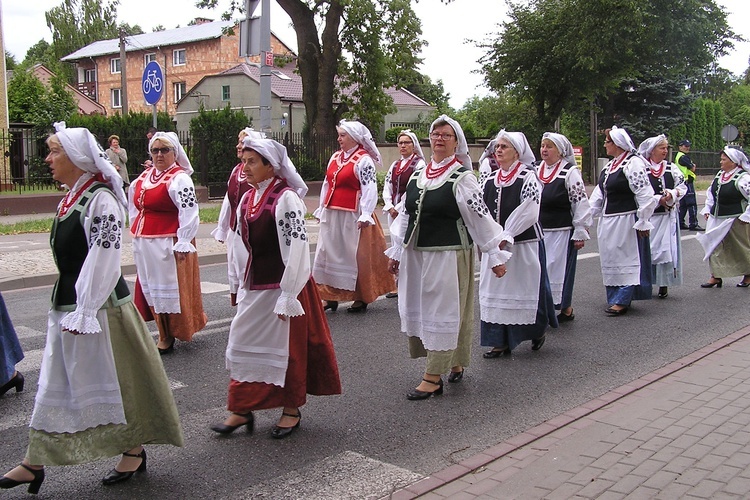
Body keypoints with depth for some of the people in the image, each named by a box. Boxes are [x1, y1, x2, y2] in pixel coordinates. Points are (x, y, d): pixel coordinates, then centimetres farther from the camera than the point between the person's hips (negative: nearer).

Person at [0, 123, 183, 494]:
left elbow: (104, 261, -22)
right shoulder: (72, 197, 10)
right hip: (68, 301, 9)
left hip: (100, 305, -9)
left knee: (113, 379, 6)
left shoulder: (100, 199, -18)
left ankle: (134, 451, 24)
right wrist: (70, 307, 18)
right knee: (55, 382, 13)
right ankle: (35, 462, 23)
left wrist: (85, 312, -21)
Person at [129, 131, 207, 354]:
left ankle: (169, 336, 10)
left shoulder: (179, 178, -11)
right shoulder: (144, 176, 13)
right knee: (151, 286, 13)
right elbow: (135, 207, 25)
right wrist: (135, 233, 20)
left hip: (168, 244, -8)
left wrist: (183, 243, -22)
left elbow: (188, 213, -18)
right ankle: (163, 333, 23)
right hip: (145, 243, 8)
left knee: (170, 288, -1)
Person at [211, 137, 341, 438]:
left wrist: (288, 295, -20)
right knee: (242, 343, 10)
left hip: (282, 285, -7)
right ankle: (241, 409, 24)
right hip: (254, 286, 8)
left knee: (287, 346, 6)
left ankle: (291, 409, 24)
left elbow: (297, 247, -19)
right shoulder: (248, 199, 8)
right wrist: (240, 284, 15)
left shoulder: (286, 198, -15)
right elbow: (242, 244, 15)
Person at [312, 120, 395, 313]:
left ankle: (361, 298, 13)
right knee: (327, 253, 7)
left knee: (356, 257, 1)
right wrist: (322, 209, 19)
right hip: (331, 216, 8)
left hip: (352, 217, -7)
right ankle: (331, 297, 16)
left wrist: (365, 215, -22)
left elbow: (369, 189, -16)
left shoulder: (363, 160, -9)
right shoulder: (335, 157, 13)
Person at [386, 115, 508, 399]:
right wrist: (396, 251, 17)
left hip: (449, 255, -7)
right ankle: (454, 363, 26)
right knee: (417, 310, 11)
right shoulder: (417, 175, 11)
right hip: (416, 254, 7)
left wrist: (495, 255, -8)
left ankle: (432, 378, 4)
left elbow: (480, 217, -8)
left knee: (442, 311, -1)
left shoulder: (462, 177, -7)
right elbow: (404, 214, 16)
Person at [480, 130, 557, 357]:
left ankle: (538, 330, 28)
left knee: (525, 289, 3)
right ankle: (500, 341, 13)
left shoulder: (528, 177, -8)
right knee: (495, 291, 5)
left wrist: (507, 236, -18)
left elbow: (528, 213, -16)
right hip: (495, 245, 6)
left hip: (524, 245, -6)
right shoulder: (490, 181, 10)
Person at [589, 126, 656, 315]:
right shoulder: (609, 166, 15)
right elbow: (599, 194, 19)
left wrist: (642, 222, -18)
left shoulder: (633, 163, -13)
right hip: (608, 221, 9)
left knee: (625, 259, -4)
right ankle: (615, 297, 22)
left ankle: (621, 301, 0)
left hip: (626, 221, -9)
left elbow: (645, 195, -18)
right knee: (610, 259, 13)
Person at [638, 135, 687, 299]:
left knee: (666, 248, 1)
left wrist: (671, 195, -13)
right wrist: (659, 199, -15)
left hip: (667, 216, 3)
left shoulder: (671, 168, 8)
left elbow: (682, 187, 6)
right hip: (647, 216, -3)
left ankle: (664, 284, 10)